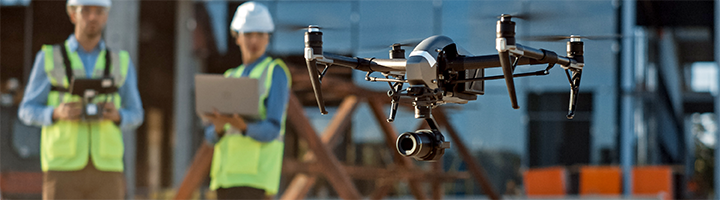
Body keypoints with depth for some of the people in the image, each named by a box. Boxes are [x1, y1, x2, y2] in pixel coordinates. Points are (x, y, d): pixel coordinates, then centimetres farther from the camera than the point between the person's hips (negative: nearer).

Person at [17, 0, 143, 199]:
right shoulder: (49, 58, 5)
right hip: (63, 168, -2)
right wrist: (57, 113, -17)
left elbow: (134, 116, 13)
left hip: (105, 170, 2)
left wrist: (116, 115, -12)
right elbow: (27, 112, 5)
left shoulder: (121, 62, 10)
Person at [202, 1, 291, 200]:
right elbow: (210, 136, 12)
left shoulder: (275, 72, 0)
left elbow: (271, 130, -12)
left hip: (254, 173, -7)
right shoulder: (230, 78, 20)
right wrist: (219, 127, -13)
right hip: (227, 172, 7)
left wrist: (240, 125, -32)